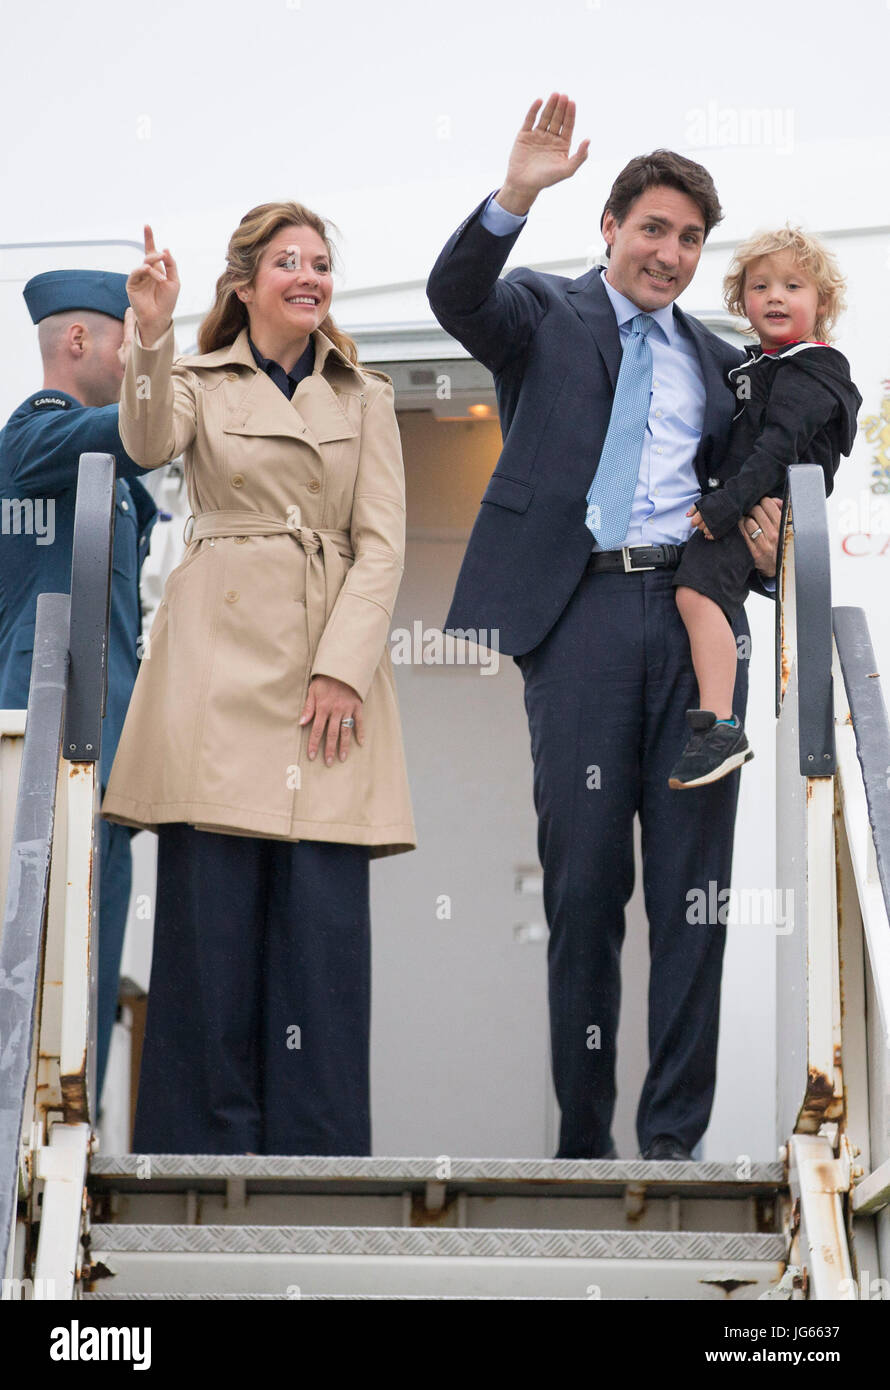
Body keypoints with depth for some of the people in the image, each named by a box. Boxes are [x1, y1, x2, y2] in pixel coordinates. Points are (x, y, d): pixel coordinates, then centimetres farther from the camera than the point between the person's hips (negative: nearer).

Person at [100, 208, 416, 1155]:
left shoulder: (365, 397, 15)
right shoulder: (199, 382, 12)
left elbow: (381, 543, 6)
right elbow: (148, 444, -11)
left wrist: (341, 668, -7)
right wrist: (151, 336, -27)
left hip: (330, 657, 1)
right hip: (218, 654, -1)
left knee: (324, 912, -4)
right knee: (213, 907, -4)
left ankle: (317, 1142, 3)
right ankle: (210, 1139, 4)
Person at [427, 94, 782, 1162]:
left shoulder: (715, 359, 22)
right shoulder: (546, 314, 10)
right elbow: (454, 295, -11)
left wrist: (760, 531, 5)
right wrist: (516, 195, -26)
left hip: (693, 613, 3)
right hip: (580, 608, -3)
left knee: (692, 884, 0)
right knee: (583, 881, 0)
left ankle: (675, 1132, 4)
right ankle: (581, 1135, 8)